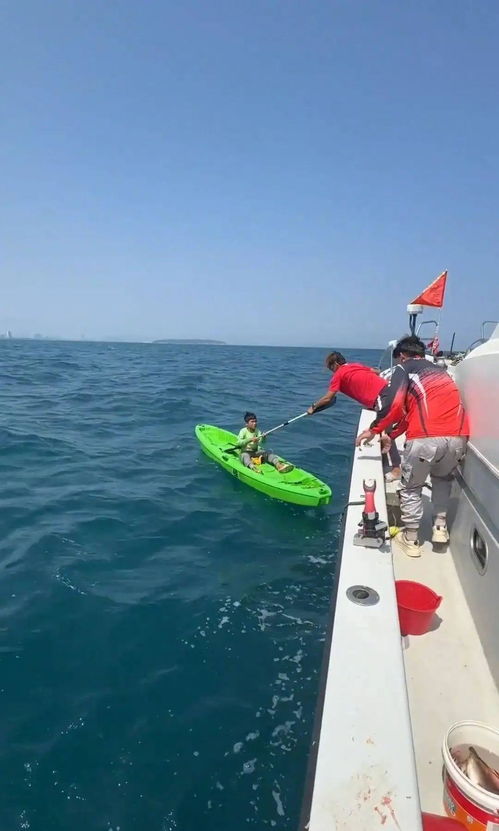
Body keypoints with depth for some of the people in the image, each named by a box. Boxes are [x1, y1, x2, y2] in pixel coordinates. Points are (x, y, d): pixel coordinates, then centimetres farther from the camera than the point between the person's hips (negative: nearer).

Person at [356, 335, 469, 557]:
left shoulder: (403, 368, 11)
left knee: (411, 488, 15)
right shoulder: (440, 370, 30)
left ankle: (411, 540, 21)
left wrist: (374, 430, 7)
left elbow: (394, 405, -6)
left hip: (426, 438, -5)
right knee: (443, 478, 32)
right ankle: (440, 527, 27)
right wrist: (393, 434, 43)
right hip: (458, 437, 6)